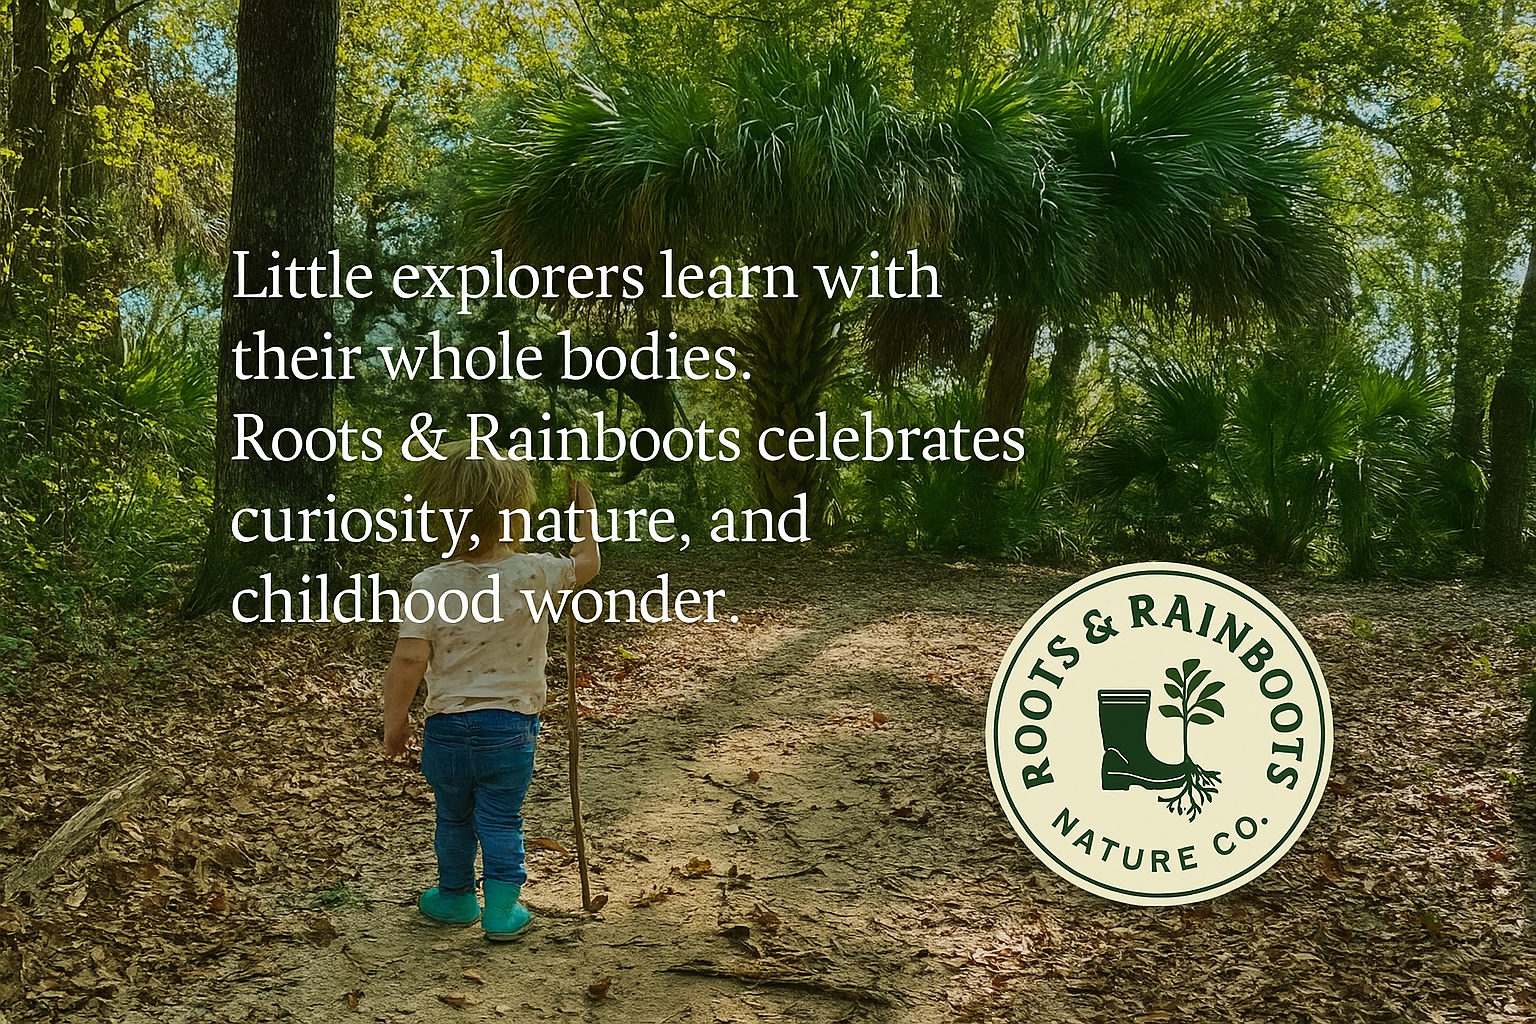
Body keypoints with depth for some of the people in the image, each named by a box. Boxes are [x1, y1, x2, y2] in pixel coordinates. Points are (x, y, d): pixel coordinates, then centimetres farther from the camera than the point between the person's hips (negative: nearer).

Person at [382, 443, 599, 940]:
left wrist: (395, 720, -4)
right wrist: (584, 507, 23)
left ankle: (455, 896, 37)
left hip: (447, 726, 1)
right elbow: (587, 563, 8)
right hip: (511, 726, -1)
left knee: (453, 817, 20)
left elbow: (409, 660, -18)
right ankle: (502, 908, 15)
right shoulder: (534, 575, -12)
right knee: (501, 821, 12)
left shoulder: (429, 586, -14)